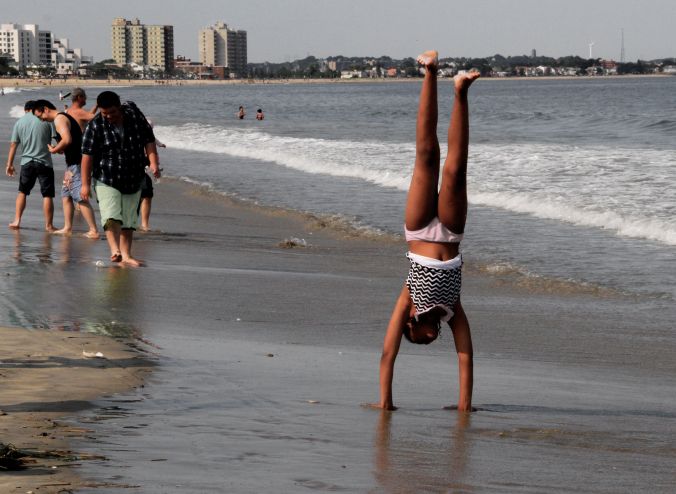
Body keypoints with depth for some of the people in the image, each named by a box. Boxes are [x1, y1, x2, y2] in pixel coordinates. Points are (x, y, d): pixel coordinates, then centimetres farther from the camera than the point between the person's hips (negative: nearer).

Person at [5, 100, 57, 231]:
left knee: (22, 192, 17)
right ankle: (49, 225, 2)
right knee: (47, 195, 1)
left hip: (27, 162, 2)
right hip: (44, 162, -2)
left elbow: (13, 145, 6)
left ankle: (17, 221, 12)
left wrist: (9, 164, 10)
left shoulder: (19, 123, 6)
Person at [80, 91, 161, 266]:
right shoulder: (95, 126, -10)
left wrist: (153, 162, -10)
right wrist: (85, 184, -12)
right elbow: (87, 155, -10)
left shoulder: (135, 116, -3)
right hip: (106, 180, -3)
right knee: (111, 217, -21)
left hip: (133, 180, 3)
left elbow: (148, 140, 4)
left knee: (129, 221, 7)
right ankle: (115, 250, -33)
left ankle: (126, 256, 13)